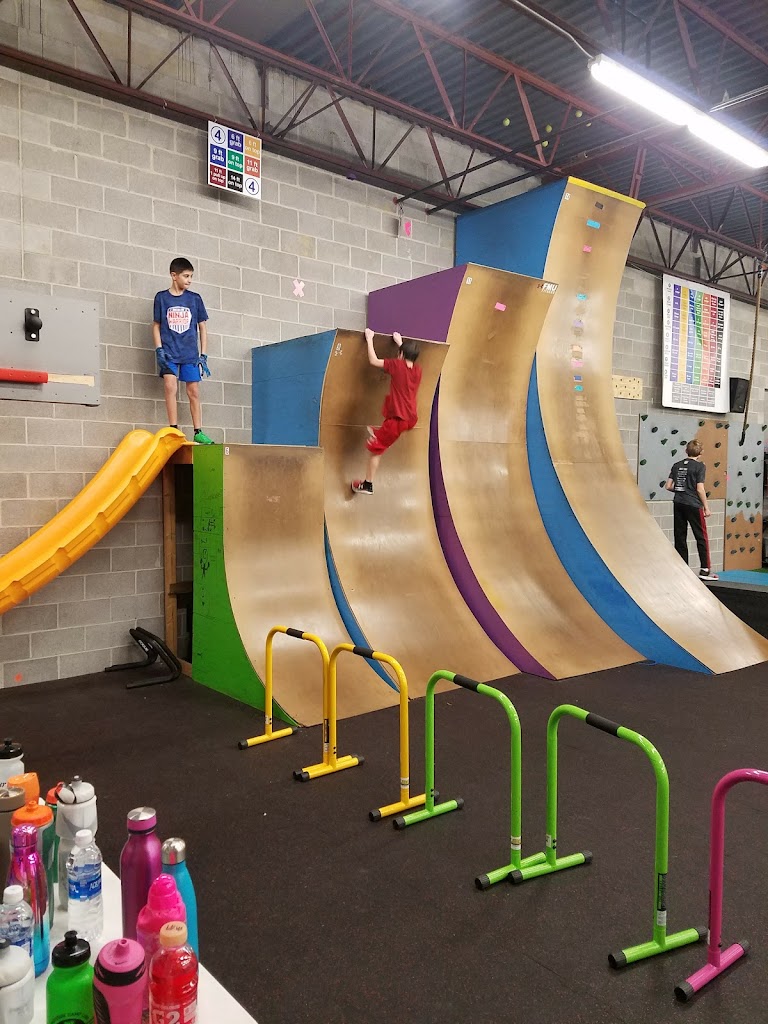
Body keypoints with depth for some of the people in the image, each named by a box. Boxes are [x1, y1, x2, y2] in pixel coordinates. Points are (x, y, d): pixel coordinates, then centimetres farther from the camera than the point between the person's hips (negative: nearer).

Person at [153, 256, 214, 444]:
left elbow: (202, 327, 9)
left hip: (190, 353, 2)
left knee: (194, 391, 2)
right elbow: (156, 325, 7)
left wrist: (203, 355, 3)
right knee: (171, 386, -14)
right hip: (169, 352, -1)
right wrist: (159, 349, -5)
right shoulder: (161, 297, 4)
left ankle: (198, 432, 8)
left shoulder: (195, 299, 6)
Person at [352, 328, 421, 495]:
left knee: (374, 450, 6)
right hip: (411, 419, 7)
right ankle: (380, 434, 38)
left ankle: (367, 485, 11)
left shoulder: (398, 365, -10)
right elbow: (409, 356, 31)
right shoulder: (418, 370, 7)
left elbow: (373, 361, -8)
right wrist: (400, 343, 38)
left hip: (397, 419, -7)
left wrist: (369, 339, 3)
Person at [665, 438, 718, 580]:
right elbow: (700, 489, -11)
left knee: (680, 537, 8)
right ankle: (705, 570, 2)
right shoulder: (700, 466, -7)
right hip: (693, 505, -5)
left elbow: (668, 486, 6)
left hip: (678, 504, 5)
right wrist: (706, 507, -4)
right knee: (702, 537, 2)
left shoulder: (677, 465, 8)